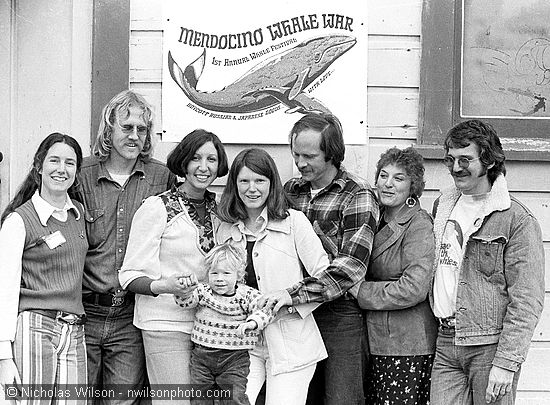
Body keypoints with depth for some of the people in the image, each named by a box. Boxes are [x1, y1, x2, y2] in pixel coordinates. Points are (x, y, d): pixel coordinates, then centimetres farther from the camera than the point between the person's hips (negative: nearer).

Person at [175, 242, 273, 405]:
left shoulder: (247, 295, -5)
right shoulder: (203, 291, 2)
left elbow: (263, 311, -16)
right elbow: (184, 301, -8)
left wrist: (251, 323, -35)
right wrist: (185, 286, -27)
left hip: (234, 358, -3)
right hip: (202, 355, 3)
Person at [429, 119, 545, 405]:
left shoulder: (517, 220, -9)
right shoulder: (443, 205, 12)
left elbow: (527, 300, -13)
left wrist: (506, 363, -17)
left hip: (490, 347, -5)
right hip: (445, 343, 5)